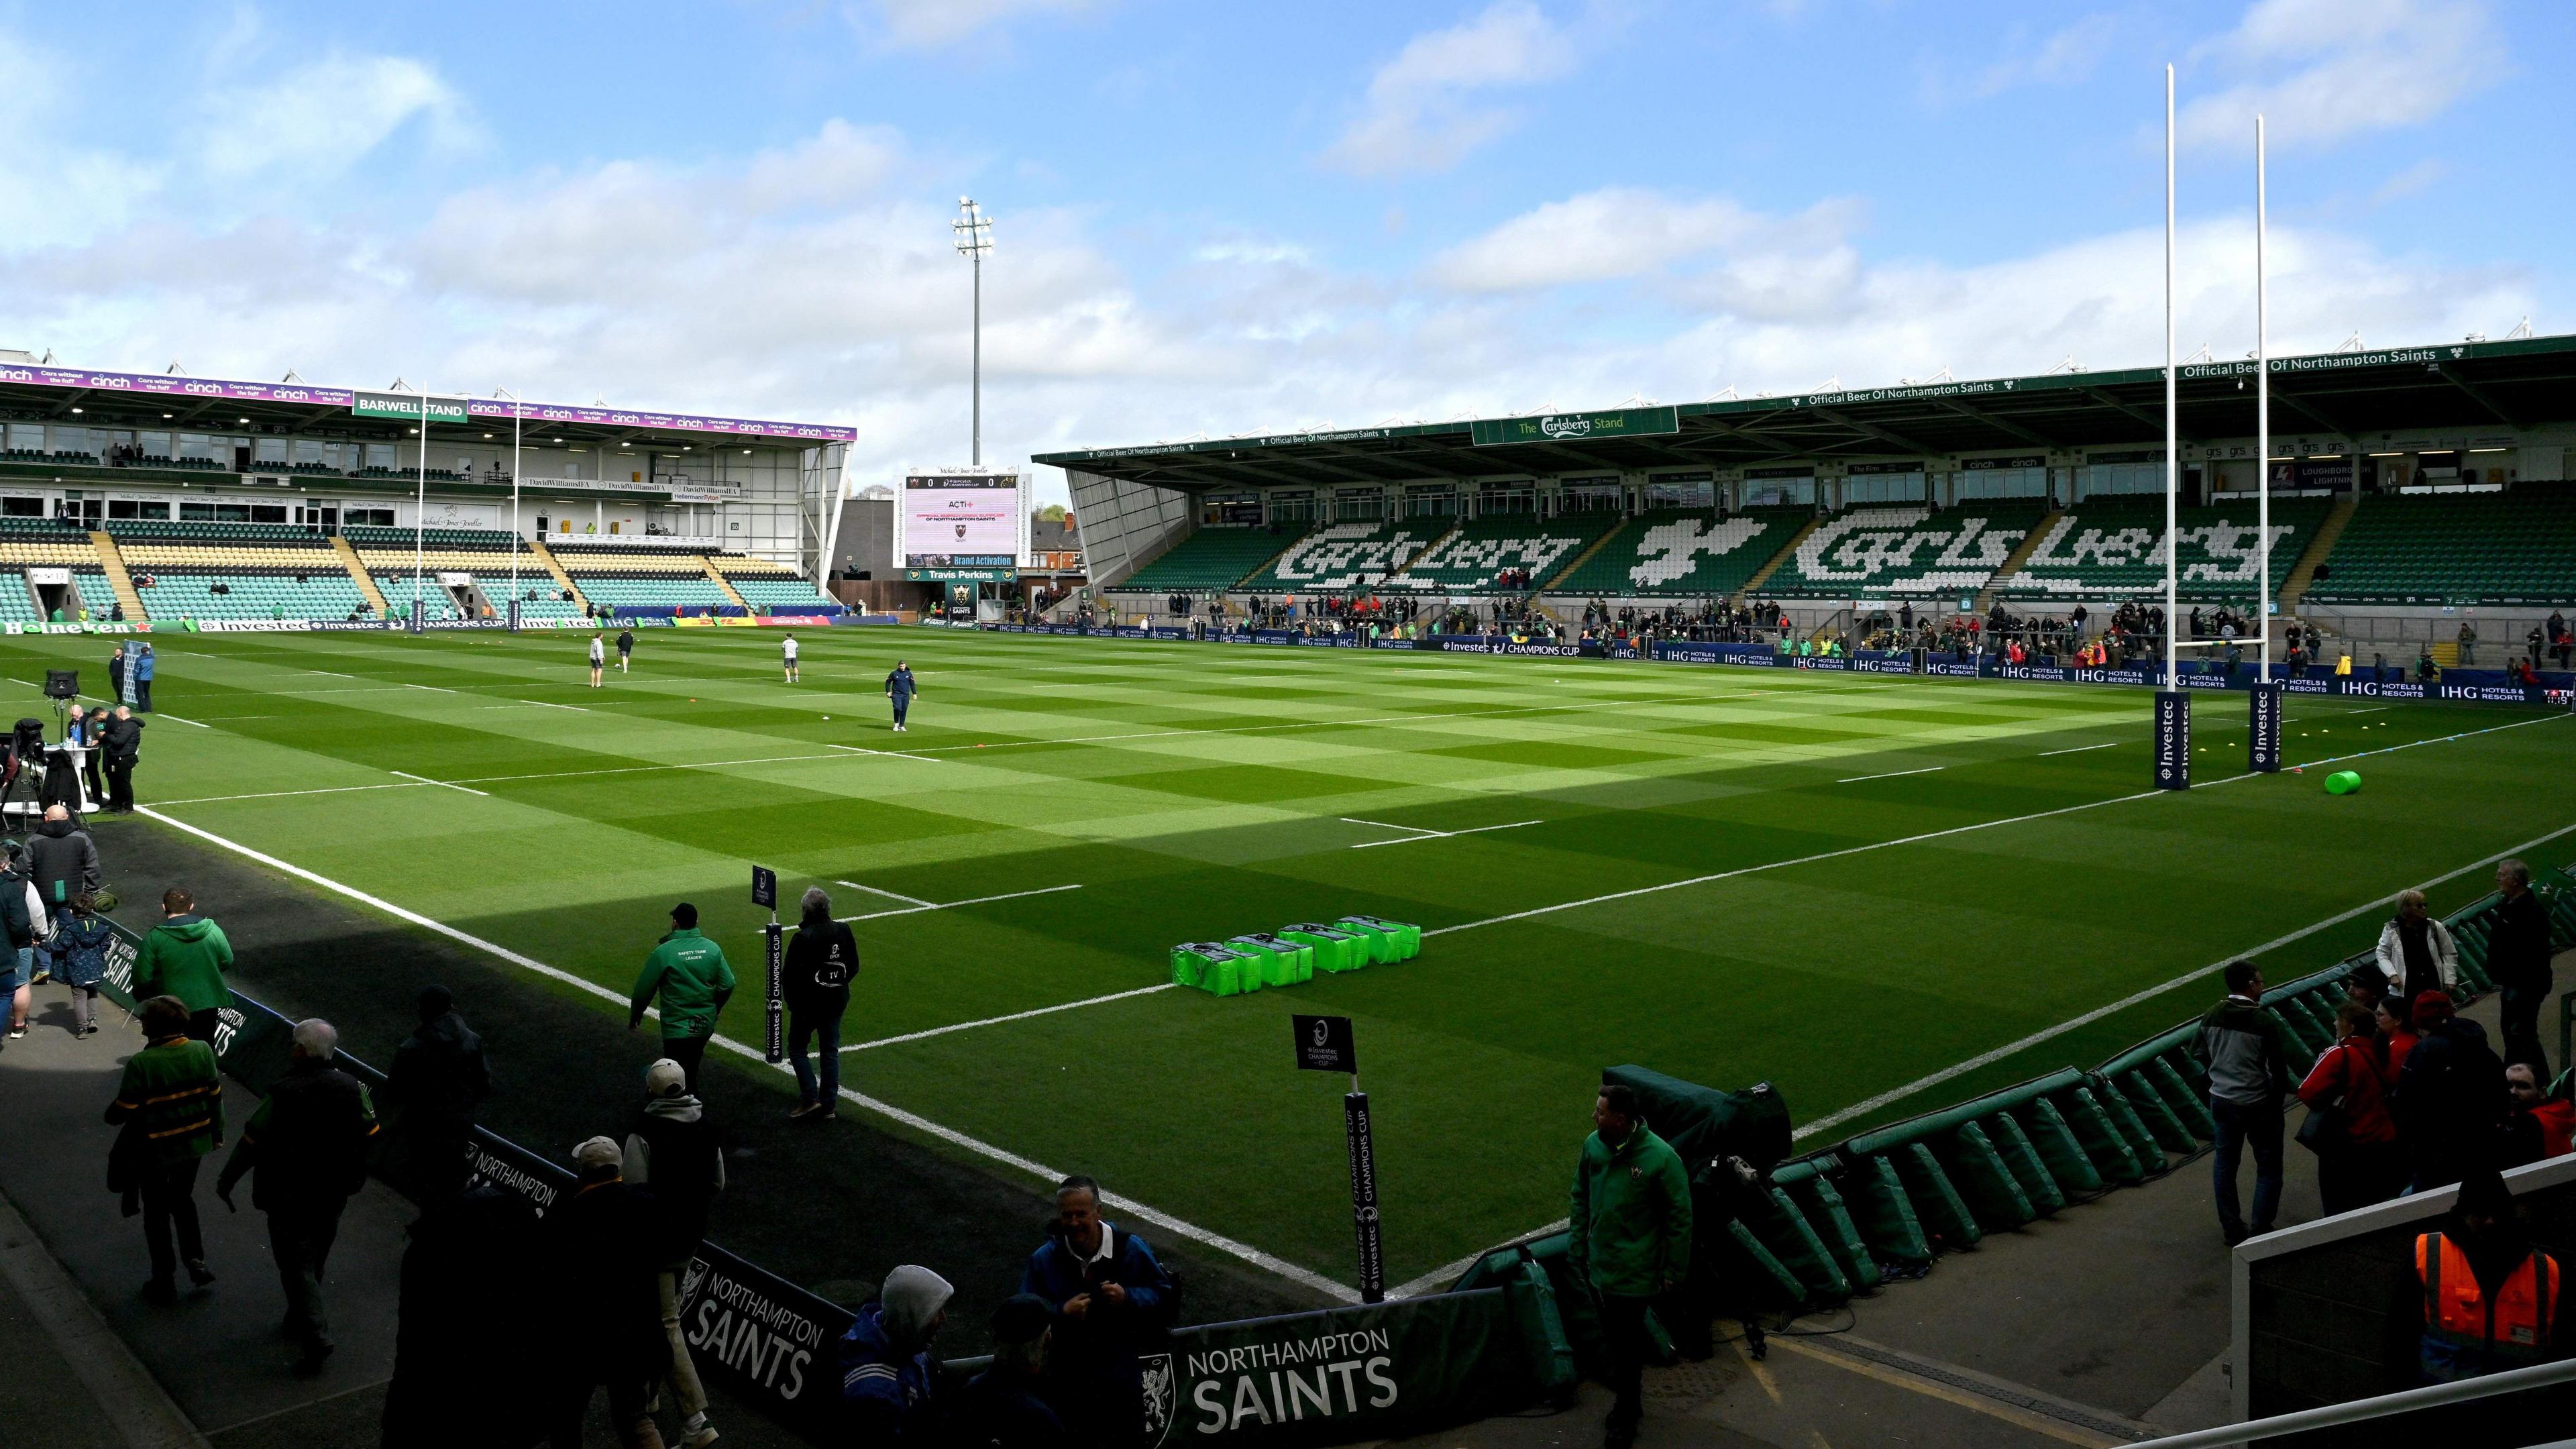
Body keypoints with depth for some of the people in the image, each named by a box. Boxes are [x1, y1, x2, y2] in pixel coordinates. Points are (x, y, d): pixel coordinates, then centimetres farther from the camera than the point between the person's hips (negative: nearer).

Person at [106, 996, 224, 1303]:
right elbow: (215, 1096, -2)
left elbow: (123, 1112, -17)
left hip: (154, 1151, -4)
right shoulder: (202, 1051, -12)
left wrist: (110, 1115, 7)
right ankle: (196, 1260, 22)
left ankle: (165, 1282, 24)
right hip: (194, 1144, 4)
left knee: (157, 1214, 14)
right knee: (183, 1200, 27)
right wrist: (217, 1132, 13)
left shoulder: (141, 1064, -25)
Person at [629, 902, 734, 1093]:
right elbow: (727, 985, 0)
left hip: (677, 1028, -5)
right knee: (691, 1072, 23)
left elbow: (644, 989, -8)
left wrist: (635, 1015, 9)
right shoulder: (713, 949, -2)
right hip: (705, 1025, 5)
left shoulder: (663, 952, -14)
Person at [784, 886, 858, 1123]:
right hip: (837, 1002, 5)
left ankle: (810, 1099, 0)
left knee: (797, 1048, 10)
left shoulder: (802, 938, -20)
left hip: (807, 1004, -5)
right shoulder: (843, 931, -3)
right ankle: (829, 1105, 15)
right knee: (831, 1050, 13)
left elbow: (791, 976, -17)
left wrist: (792, 1003, -3)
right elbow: (853, 967, 6)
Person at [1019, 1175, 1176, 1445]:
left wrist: (1128, 1298, -19)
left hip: (1122, 1384, 0)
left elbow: (1167, 1299, -3)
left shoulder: (1132, 1250, -7)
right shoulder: (1044, 1260, -6)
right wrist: (1062, 1313, -22)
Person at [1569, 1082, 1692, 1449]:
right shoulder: (1593, 1145, -7)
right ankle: (1629, 1401, 38)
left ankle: (1625, 1415, 26)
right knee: (1615, 1340, 18)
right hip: (1599, 1265, 5)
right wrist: (1576, 1247, 10)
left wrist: (1674, 1269, -8)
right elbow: (1581, 1199, 8)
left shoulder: (1661, 1158, -22)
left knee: (1626, 1345, 6)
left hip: (1635, 1272, -5)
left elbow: (1680, 1217, -12)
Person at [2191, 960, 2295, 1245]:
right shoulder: (2266, 1022, -21)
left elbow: (2198, 1053, 4)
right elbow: (2280, 1068, -15)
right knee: (2269, 1168, 11)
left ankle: (2232, 1230, 26)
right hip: (2258, 1104, -5)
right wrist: (2277, 1099, 2)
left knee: (2224, 1162, 18)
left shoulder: (2212, 1016, -6)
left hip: (2222, 1100, 5)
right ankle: (2261, 1233, 12)